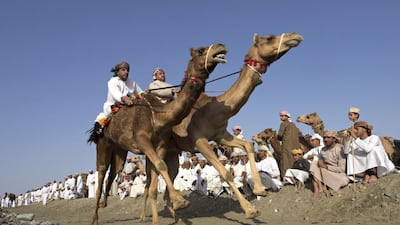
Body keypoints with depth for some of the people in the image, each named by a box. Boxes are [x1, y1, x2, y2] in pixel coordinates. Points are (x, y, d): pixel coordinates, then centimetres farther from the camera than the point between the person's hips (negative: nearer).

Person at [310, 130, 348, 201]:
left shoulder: (340, 149, -16)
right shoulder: (323, 150, 3)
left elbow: (342, 169, -19)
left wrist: (326, 166, -24)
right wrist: (320, 163, -14)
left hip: (338, 174, -5)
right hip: (326, 173, 5)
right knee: (314, 163, -17)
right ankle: (316, 190, -23)